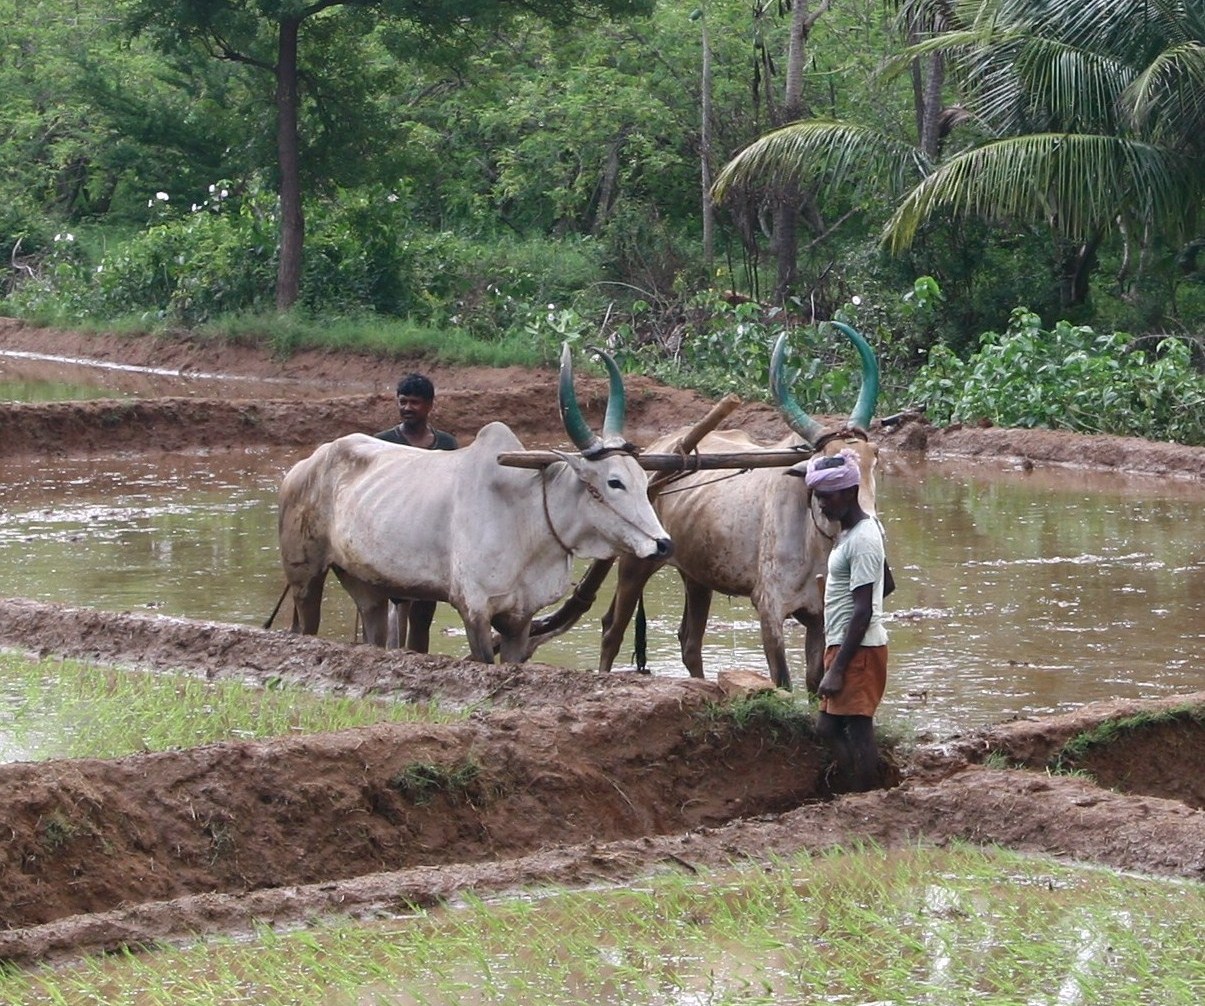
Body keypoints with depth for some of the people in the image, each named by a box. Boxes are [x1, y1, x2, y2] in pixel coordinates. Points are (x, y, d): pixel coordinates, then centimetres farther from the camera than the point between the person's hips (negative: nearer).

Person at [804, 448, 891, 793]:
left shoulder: (861, 541, -18)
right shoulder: (856, 530, 12)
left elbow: (863, 611, -22)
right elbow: (888, 584, 24)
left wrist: (837, 670, -22)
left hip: (858, 649, -11)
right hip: (842, 646, 11)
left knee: (859, 732, -6)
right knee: (828, 728, 13)